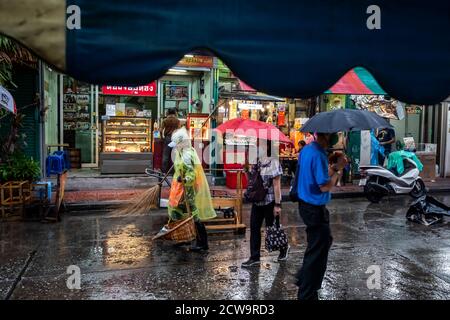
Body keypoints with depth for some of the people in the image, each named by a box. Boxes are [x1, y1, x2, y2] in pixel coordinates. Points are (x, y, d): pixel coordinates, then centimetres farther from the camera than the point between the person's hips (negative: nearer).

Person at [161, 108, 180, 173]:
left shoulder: (165, 120, 2)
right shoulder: (177, 121, 1)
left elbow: (161, 130, -3)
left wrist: (163, 136, 12)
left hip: (167, 138, 1)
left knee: (165, 155, 3)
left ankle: (164, 170, 3)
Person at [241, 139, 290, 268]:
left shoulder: (273, 162, -15)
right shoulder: (256, 162, 6)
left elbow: (277, 185, -16)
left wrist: (277, 204, -17)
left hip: (269, 201, -6)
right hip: (257, 201, 6)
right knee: (254, 228, 6)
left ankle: (284, 248, 33)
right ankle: (254, 257, 15)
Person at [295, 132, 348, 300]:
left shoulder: (306, 149, 6)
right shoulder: (319, 154, -24)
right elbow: (325, 186, -23)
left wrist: (334, 166, 7)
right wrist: (339, 168, -14)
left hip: (305, 204, 10)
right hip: (315, 209, -10)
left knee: (324, 241, 27)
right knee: (318, 251, 4)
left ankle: (303, 278, 37)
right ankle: (308, 295, 17)